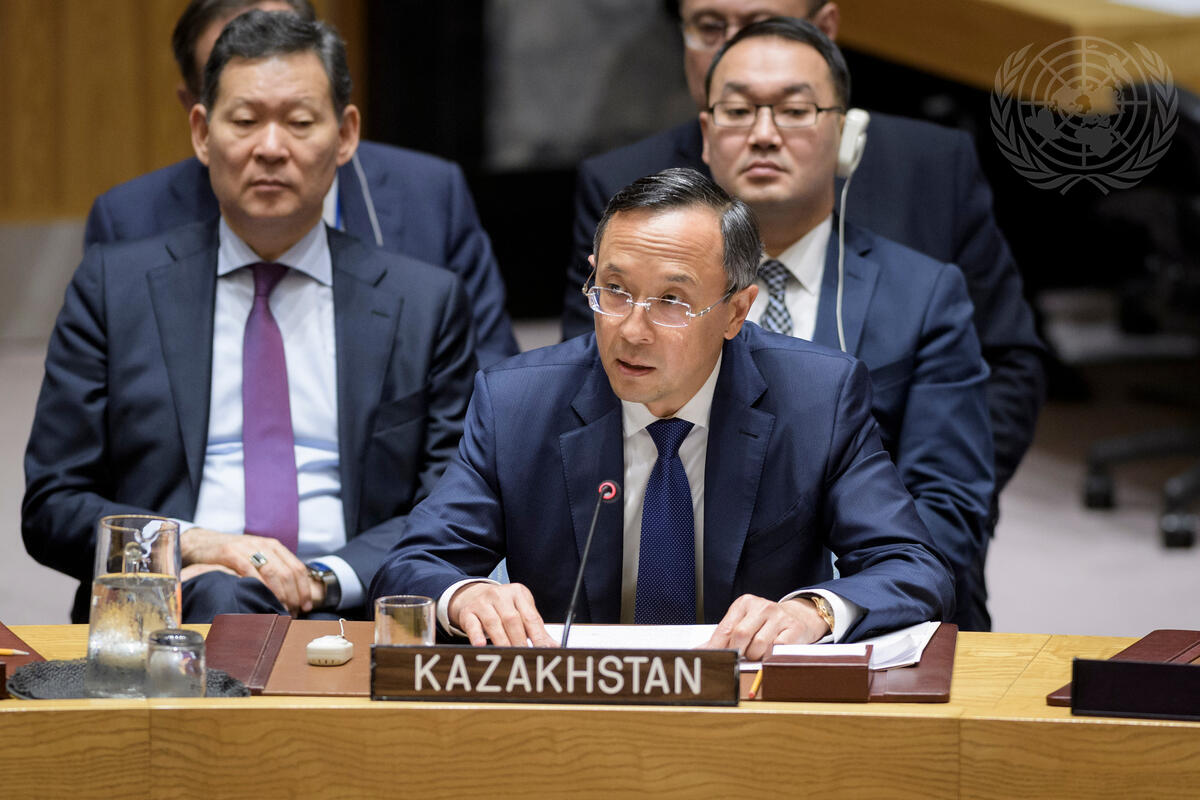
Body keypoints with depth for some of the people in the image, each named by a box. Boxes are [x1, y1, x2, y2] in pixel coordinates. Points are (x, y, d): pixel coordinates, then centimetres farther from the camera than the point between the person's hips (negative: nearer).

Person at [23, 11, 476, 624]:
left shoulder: (426, 303, 13)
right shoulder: (113, 287, 11)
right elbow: (51, 507, 7)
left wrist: (324, 578, -12)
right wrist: (190, 544, -12)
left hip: (345, 614, 1)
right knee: (220, 597, -37)